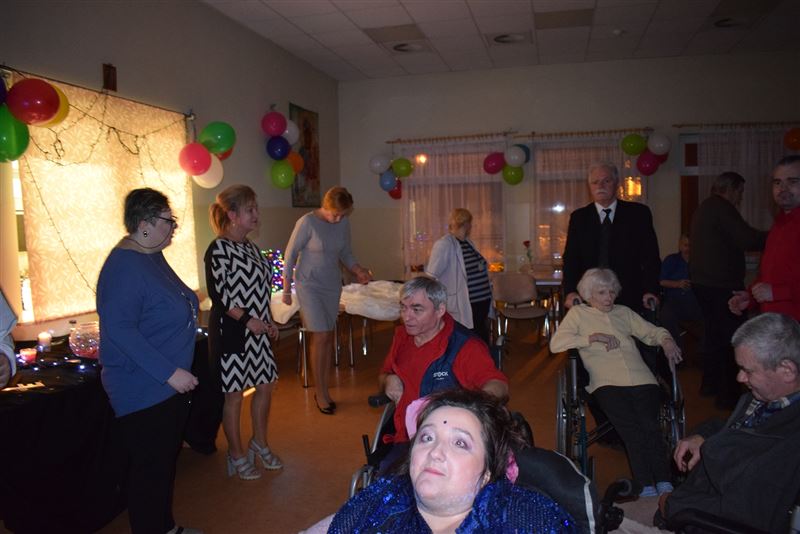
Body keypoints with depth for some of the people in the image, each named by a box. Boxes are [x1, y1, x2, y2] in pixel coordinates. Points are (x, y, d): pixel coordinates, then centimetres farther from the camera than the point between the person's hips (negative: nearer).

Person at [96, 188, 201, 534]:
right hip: (143, 391, -10)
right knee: (150, 468, 3)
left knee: (167, 459, 21)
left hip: (170, 385, 10)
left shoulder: (153, 257, 8)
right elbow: (118, 329, -28)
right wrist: (169, 372, -28)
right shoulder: (123, 266, -22)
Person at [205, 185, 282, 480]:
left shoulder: (250, 247, 11)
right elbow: (217, 294, -18)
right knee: (234, 394, 5)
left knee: (265, 386, 14)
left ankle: (260, 443, 34)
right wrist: (248, 319, -18)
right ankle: (237, 455, 22)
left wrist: (269, 321, 11)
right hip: (231, 332, -8)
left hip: (257, 330, 8)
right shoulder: (218, 249, -15)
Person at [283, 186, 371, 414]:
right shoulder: (307, 222, -15)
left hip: (333, 284, 5)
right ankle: (321, 393, 4)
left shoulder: (343, 224, 0)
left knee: (328, 336, 6)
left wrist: (358, 270, -7)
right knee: (320, 337, -9)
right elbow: (290, 255, -8)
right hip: (309, 285, -5)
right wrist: (286, 290, -5)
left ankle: (324, 389, 18)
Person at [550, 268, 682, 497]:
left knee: (649, 425, -24)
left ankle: (664, 485, -27)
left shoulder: (624, 312, 29)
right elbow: (556, 343, 4)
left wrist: (666, 339, 5)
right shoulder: (578, 313, 18)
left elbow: (653, 332, 29)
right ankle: (647, 488, -25)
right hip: (607, 384, -3)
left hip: (642, 380, 3)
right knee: (631, 427, -26)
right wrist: (593, 337, -2)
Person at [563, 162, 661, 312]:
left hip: (629, 299, 0)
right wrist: (570, 291, -13)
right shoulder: (578, 217, 8)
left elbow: (650, 255, 2)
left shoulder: (638, 213, 5)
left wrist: (650, 291, -12)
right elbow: (571, 258, 2)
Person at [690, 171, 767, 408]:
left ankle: (710, 383, 29)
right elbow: (748, 240, -21)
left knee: (714, 333, 19)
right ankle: (727, 393, 0)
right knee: (730, 338, -4)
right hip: (722, 284, -10)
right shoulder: (721, 208, -14)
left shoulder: (703, 208, 17)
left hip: (702, 282, 10)